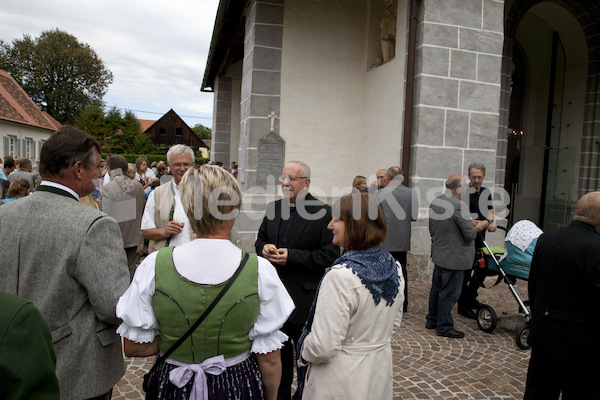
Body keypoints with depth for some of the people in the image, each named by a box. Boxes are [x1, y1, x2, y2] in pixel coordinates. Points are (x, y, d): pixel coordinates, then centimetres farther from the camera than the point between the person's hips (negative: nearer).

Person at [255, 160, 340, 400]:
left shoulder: (323, 212, -14)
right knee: (279, 348, 21)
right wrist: (264, 248, -8)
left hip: (304, 297, -5)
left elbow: (330, 254, -18)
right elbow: (260, 239, 16)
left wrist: (292, 256, -24)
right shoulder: (273, 208, 6)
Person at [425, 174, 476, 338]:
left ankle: (432, 320, 32)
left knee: (436, 289, 19)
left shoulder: (435, 202, 5)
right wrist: (476, 227, 1)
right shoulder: (459, 205, -22)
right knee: (449, 293, 3)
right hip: (454, 258, -9)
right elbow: (470, 234, -19)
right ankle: (444, 326, 15)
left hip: (439, 254, 9)